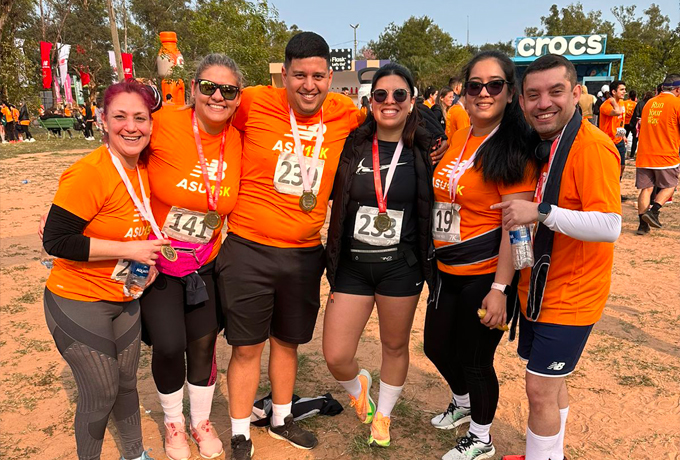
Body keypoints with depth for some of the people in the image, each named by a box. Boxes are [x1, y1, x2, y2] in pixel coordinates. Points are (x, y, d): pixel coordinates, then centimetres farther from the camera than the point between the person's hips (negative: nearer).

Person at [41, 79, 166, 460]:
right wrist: (129, 249, -25)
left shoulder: (142, 168, 0)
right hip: (79, 303, -7)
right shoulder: (88, 173, -24)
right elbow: (55, 241, -25)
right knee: (101, 394, 4)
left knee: (127, 381, 19)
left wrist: (148, 257, -1)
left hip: (125, 298, 7)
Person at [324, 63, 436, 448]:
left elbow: (433, 203, 7)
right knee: (336, 356, 1)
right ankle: (358, 386, 37)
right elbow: (333, 196, 7)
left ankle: (383, 415, 42)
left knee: (395, 346, 14)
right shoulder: (352, 145, -1)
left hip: (401, 266, 0)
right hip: (352, 264, 1)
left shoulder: (424, 149, -3)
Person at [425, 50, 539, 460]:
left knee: (475, 359, 8)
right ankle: (463, 404, 51)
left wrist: (500, 288, -22)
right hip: (448, 270, 7)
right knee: (437, 347, 21)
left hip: (484, 275, -7)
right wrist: (435, 258, 10)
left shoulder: (514, 151, -15)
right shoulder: (458, 139, 6)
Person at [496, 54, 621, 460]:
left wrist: (541, 212, -31)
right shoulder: (538, 144, 6)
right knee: (552, 382, 21)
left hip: (570, 296, -8)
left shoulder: (592, 146, -20)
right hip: (537, 289, 8)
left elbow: (609, 227, -28)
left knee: (540, 389, 0)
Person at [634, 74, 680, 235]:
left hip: (644, 154, 4)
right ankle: (653, 211, -7)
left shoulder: (649, 103, 11)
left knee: (646, 188, 6)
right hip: (667, 155, -4)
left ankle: (643, 224, 4)